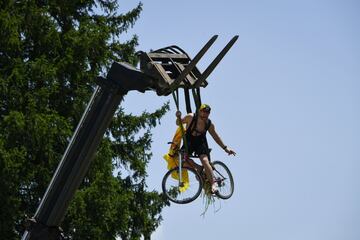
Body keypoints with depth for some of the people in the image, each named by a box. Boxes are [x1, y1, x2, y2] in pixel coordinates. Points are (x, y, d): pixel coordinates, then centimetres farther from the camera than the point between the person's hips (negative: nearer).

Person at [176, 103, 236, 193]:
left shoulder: (209, 124, -13)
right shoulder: (191, 117, -19)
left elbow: (216, 137, 2)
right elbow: (178, 123, -4)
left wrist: (225, 148, 3)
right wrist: (178, 117, -27)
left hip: (201, 143, -1)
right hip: (189, 142, 1)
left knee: (205, 160, -24)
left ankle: (213, 183, -23)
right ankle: (200, 169, -3)